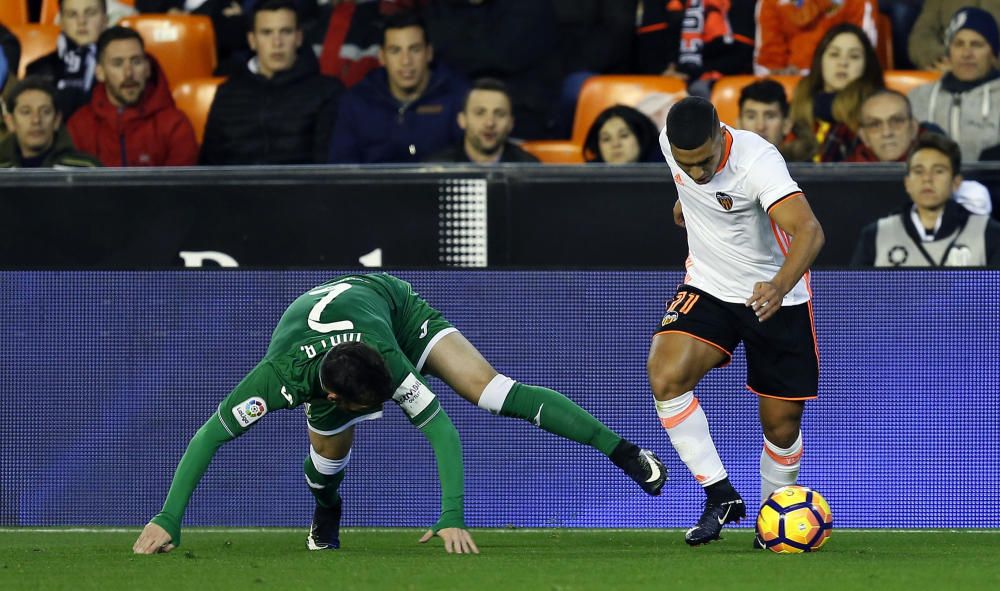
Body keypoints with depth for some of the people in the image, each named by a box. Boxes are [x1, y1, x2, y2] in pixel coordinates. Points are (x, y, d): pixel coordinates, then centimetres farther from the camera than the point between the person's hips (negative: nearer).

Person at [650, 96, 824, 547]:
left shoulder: (757, 160, -31)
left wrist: (779, 286, -60)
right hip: (708, 287, 3)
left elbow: (809, 231, -44)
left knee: (782, 425, 1)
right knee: (665, 376, -25)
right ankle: (720, 494, -14)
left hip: (776, 300, -3)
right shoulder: (670, 142, -14)